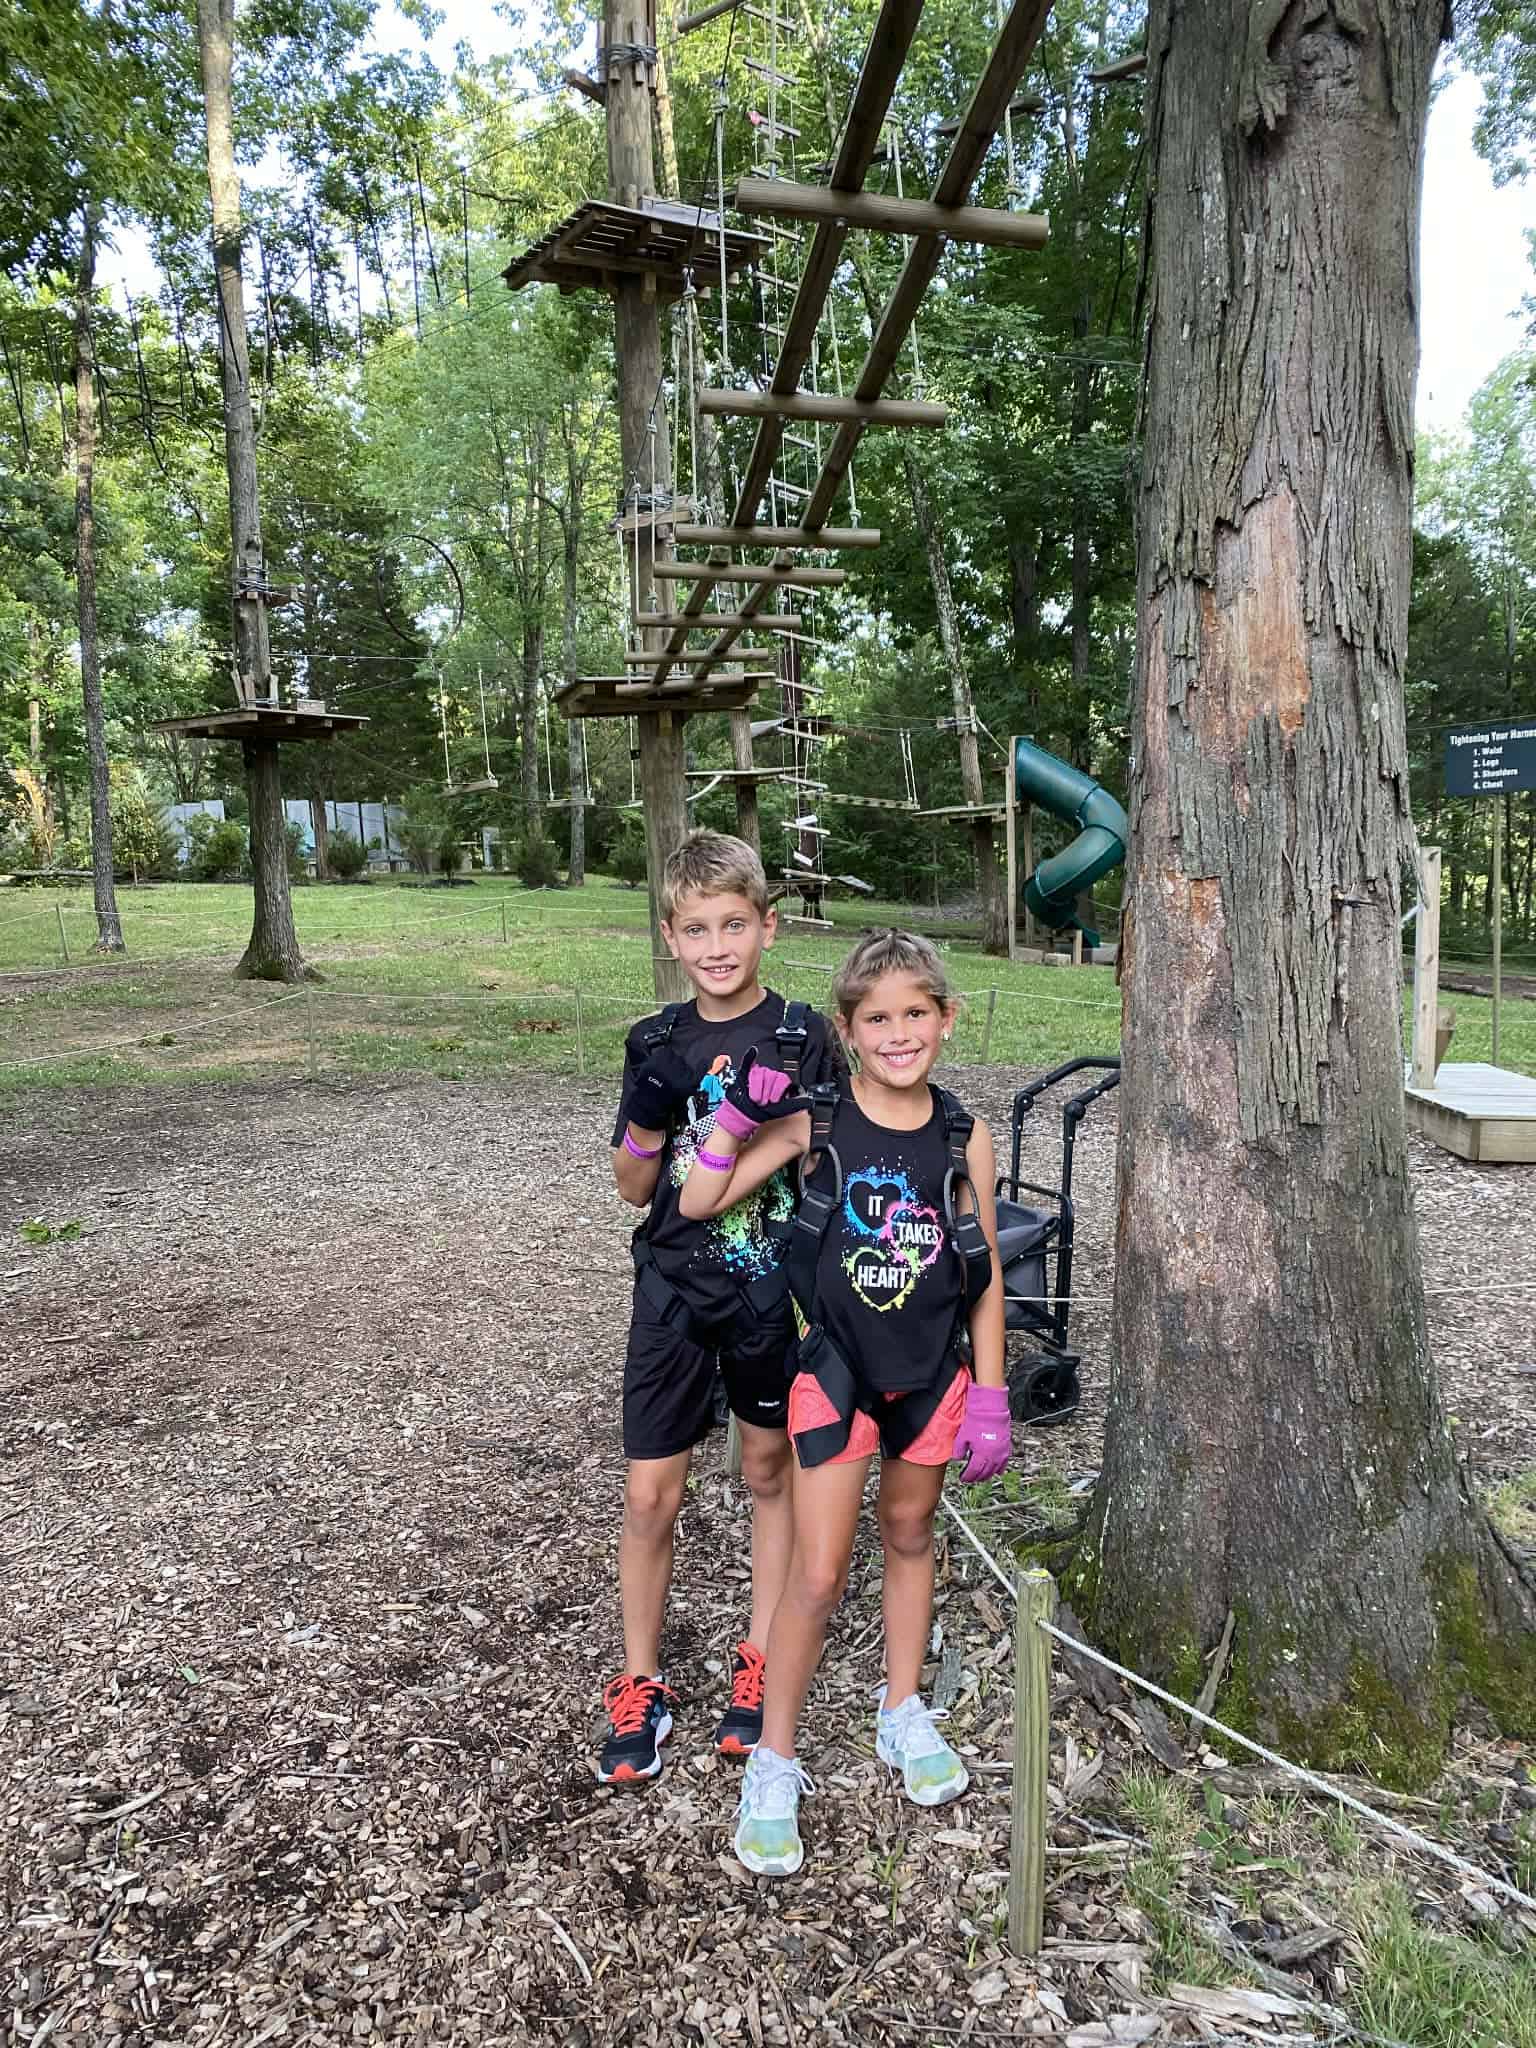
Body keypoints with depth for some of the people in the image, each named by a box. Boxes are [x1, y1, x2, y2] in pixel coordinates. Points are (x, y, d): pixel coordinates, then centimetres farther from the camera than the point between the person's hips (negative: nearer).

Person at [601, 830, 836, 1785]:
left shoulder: (804, 1038, -7)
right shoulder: (657, 1044, 0)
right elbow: (636, 1188, 4)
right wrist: (647, 1125, -17)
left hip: (773, 1288, -1)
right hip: (675, 1289, 2)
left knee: (771, 1473, 14)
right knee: (651, 1494, 5)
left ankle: (759, 1664, 33)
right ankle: (640, 1688, 24)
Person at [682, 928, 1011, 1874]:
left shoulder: (964, 1139, -6)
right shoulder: (816, 1126, -12)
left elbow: (985, 1276, 1)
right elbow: (699, 1202, -11)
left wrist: (990, 1394, 1)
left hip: (932, 1372, 3)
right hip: (837, 1369, -2)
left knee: (911, 1535, 20)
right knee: (819, 1573, 0)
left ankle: (904, 1712, 41)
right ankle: (775, 1763, 19)